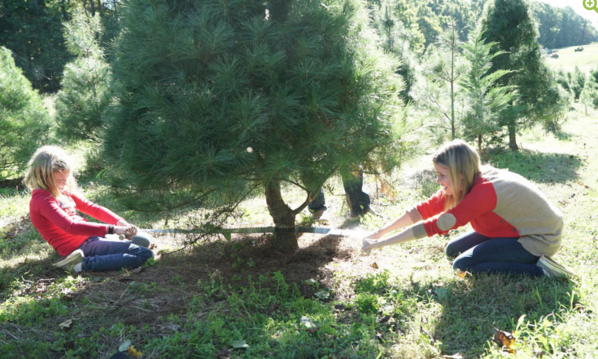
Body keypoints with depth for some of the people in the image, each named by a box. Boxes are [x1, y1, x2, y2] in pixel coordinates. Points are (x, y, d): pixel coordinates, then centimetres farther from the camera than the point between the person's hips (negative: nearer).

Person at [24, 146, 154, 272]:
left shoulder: (63, 192, 12)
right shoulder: (42, 201, -17)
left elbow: (93, 208, 11)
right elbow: (70, 226, -30)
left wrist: (120, 222, -7)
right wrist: (112, 229, -33)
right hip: (79, 247, -9)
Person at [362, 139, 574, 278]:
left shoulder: (483, 192, -31)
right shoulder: (465, 183, -6)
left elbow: (433, 226, -33)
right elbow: (424, 209, -5)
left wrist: (378, 244, -30)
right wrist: (380, 233, -11)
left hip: (541, 240, -9)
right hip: (520, 229, 9)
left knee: (462, 264, -17)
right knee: (453, 250, 5)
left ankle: (539, 269, -13)